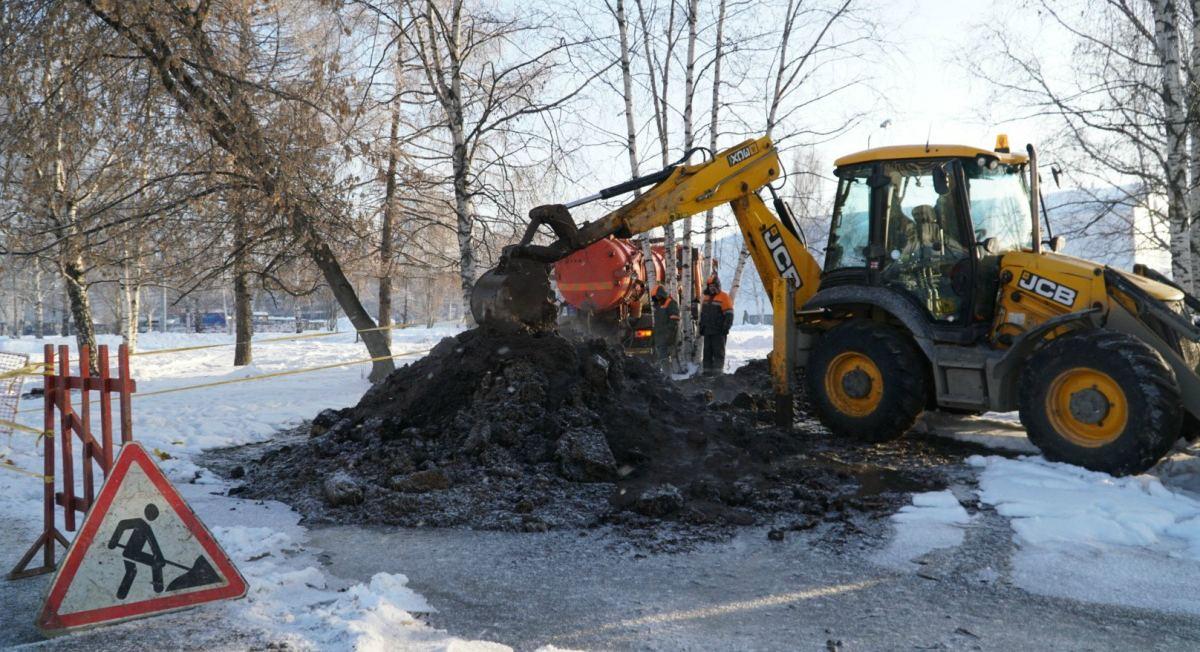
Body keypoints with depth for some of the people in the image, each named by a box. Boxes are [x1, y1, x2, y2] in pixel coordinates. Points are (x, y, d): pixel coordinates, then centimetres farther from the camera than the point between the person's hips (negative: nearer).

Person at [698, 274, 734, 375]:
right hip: (707, 331, 7)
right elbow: (702, 315, 24)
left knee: (718, 352, -4)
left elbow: (729, 314, -10)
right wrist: (701, 327, 19)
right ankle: (707, 370, 15)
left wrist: (726, 327, -16)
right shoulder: (706, 298, 16)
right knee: (707, 351, 9)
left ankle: (717, 370, -3)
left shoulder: (724, 297, -7)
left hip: (718, 332, -7)